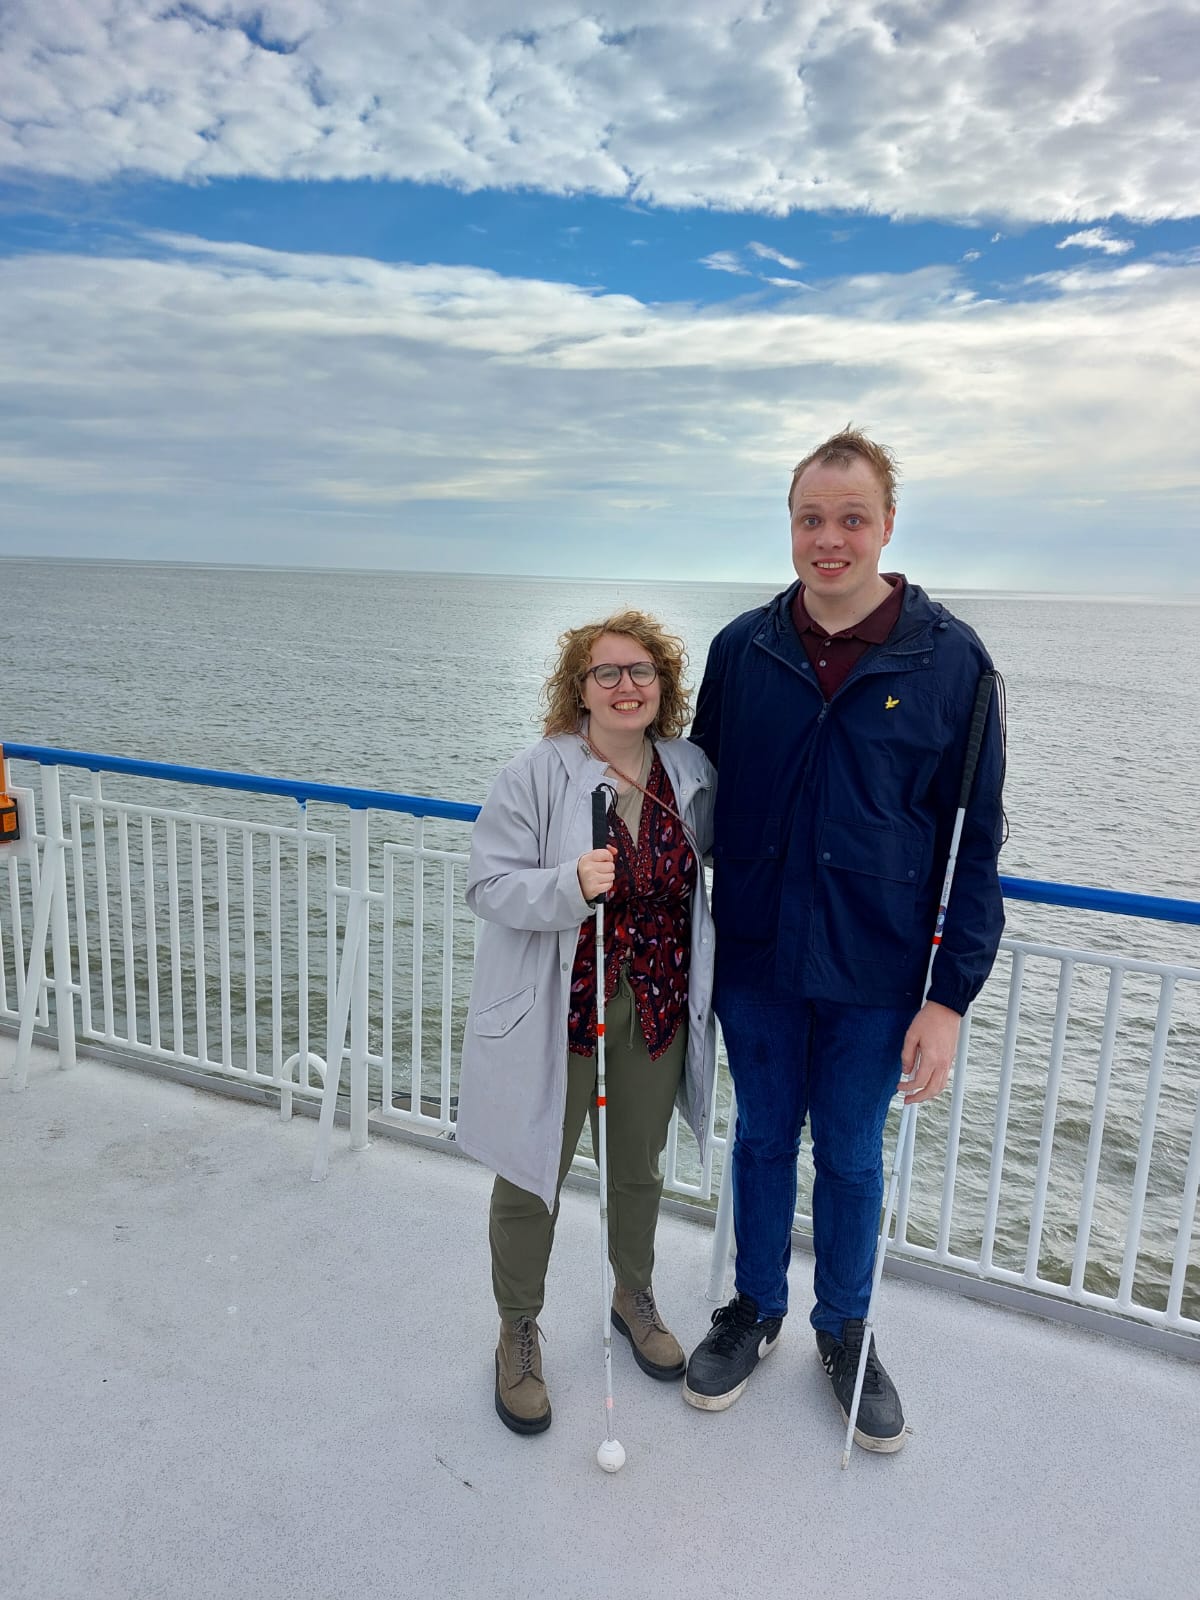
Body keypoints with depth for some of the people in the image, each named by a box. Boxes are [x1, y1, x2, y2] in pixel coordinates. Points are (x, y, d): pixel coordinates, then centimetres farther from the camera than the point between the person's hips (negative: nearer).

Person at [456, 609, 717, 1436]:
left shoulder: (690, 772, 0)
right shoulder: (537, 775, -15)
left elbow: (709, 853, 17)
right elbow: (489, 886, -16)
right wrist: (568, 886, -33)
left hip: (655, 1014, 4)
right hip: (554, 1017, -4)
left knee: (637, 1167, 23)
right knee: (533, 1177, 11)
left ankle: (635, 1296, 49)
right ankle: (518, 1330, 36)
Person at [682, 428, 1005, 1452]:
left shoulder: (950, 660, -9)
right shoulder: (742, 649, -2)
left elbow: (973, 843, -6)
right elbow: (704, 793, 7)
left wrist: (949, 995, -9)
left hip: (876, 975, -1)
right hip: (755, 960, 2)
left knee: (851, 1157, 16)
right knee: (764, 1139, 19)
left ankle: (845, 1333, 41)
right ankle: (756, 1313, 42)